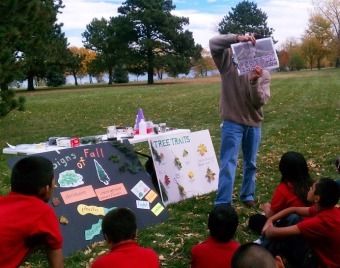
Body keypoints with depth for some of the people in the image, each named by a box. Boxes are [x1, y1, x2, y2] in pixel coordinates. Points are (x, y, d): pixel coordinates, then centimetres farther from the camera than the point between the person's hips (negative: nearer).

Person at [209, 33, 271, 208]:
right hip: (232, 122, -4)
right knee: (228, 163, -7)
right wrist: (237, 38, -33)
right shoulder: (229, 62, -6)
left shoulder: (264, 75, 0)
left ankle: (247, 195, 34)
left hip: (254, 124, 4)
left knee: (251, 163, 17)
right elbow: (213, 43, -20)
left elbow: (261, 101, -12)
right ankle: (223, 203, -5)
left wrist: (254, 81, -28)